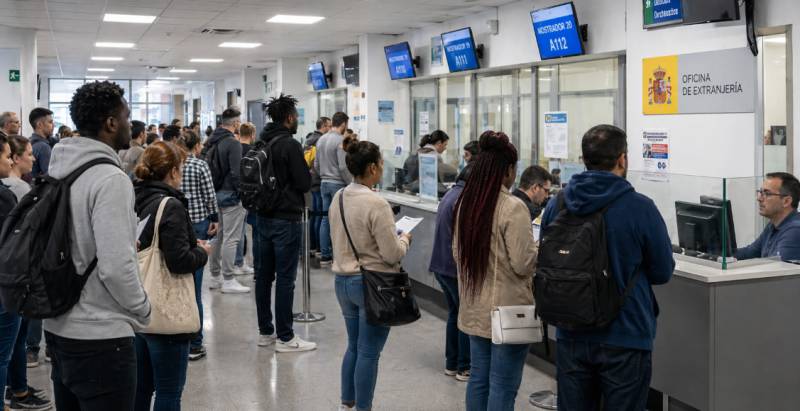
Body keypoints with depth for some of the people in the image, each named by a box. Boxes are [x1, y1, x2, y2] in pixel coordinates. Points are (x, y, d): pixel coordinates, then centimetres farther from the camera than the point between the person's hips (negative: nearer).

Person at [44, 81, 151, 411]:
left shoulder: (59, 170, 8)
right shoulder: (110, 178, -20)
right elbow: (115, 268, -24)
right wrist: (142, 311, -9)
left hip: (58, 327, 9)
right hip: (100, 336, -9)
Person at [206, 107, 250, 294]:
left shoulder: (213, 142, 12)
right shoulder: (233, 143, -15)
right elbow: (236, 173, -20)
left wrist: (211, 191, 20)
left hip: (215, 193, 9)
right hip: (230, 194, -9)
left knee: (218, 236, 16)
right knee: (231, 238, -5)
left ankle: (215, 277, 23)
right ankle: (228, 281, -2)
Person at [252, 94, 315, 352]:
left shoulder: (260, 144, 9)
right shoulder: (290, 145, -15)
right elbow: (305, 183, -15)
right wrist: (306, 170, 5)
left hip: (262, 217, 8)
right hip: (285, 219, -8)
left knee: (263, 275, 11)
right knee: (285, 278, -3)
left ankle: (265, 332, 20)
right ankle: (285, 338, 3)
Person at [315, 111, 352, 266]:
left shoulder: (321, 140, 10)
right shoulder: (340, 140, -15)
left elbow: (316, 165, 15)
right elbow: (343, 167, -19)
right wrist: (352, 184, -9)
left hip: (324, 184, 8)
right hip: (338, 184, -8)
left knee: (325, 219, 10)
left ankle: (325, 256, 13)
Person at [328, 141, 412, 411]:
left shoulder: (338, 198, 3)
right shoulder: (376, 204, -21)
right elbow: (392, 254, -19)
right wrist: (404, 238, 2)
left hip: (343, 280, 8)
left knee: (353, 346, 21)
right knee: (369, 352, 5)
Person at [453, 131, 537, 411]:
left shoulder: (465, 203, 3)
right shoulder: (513, 207, -19)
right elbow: (523, 263, -17)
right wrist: (539, 246, 1)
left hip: (474, 308, 7)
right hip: (507, 310, -7)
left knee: (478, 378, 17)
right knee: (502, 385, 3)